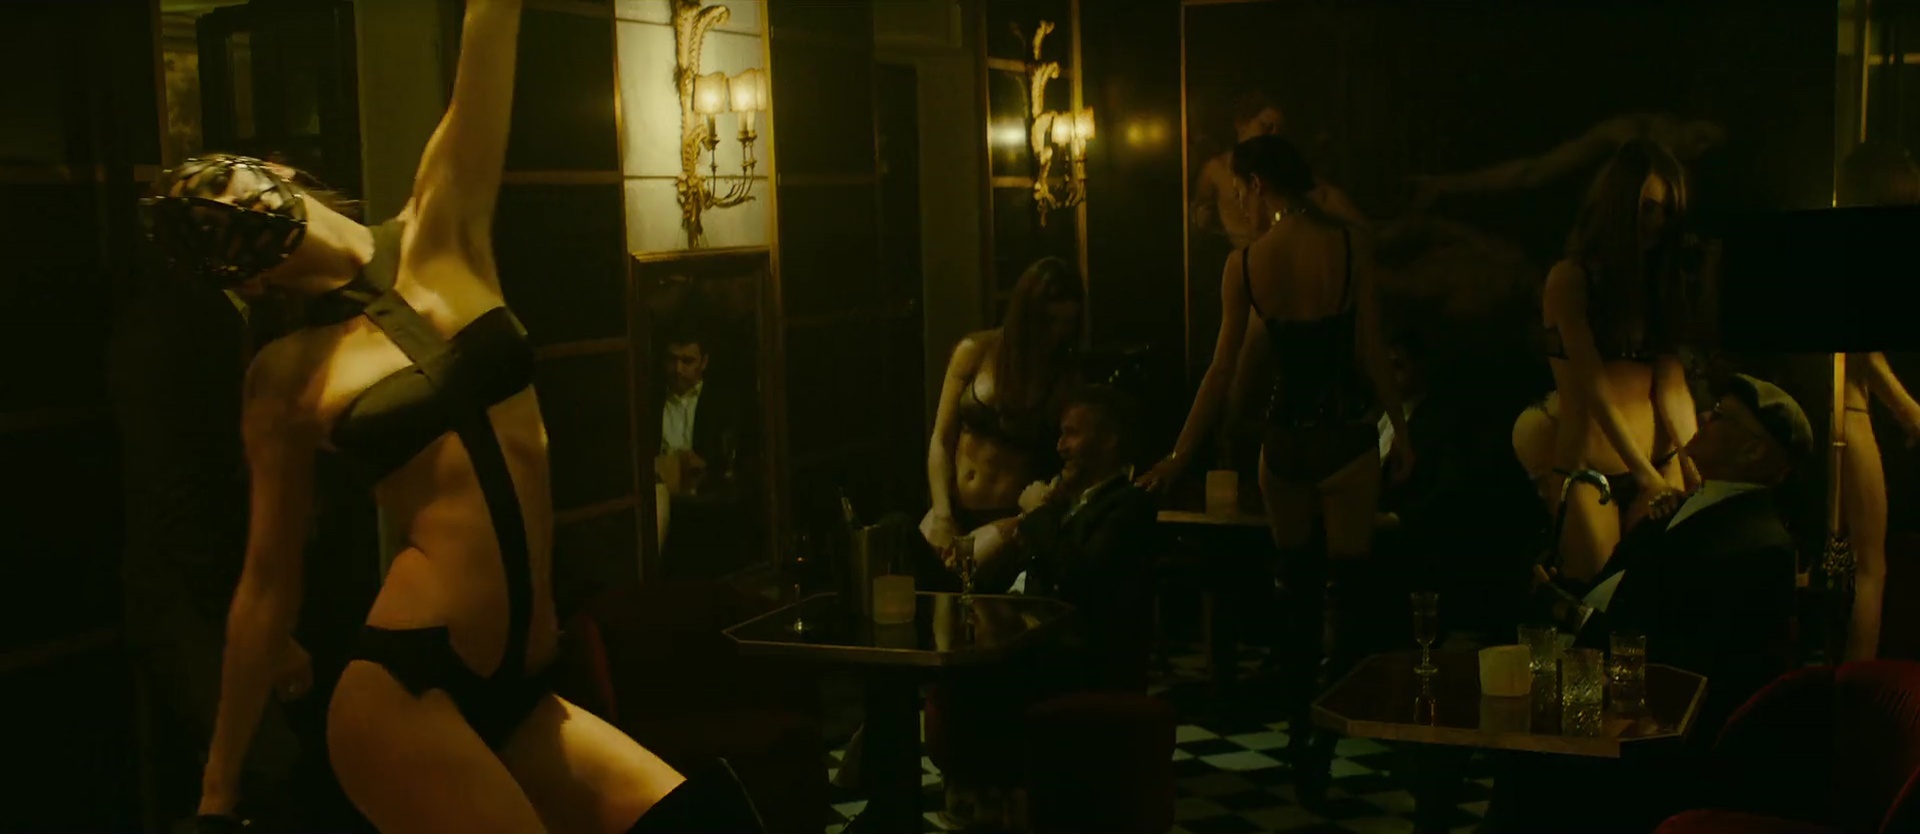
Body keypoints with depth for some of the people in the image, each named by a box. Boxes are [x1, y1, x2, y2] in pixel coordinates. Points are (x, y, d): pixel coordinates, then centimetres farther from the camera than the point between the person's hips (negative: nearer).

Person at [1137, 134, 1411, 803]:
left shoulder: (1244, 264, -5)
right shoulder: (1348, 246, -8)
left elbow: (1222, 373, -2)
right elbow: (1372, 354, -5)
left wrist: (1179, 458, 6)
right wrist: (1401, 433, 8)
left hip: (1285, 440, 2)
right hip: (1348, 438, -2)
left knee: (1298, 595, 17)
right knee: (1344, 593, 8)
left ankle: (1302, 736, 22)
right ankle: (1322, 749, 4)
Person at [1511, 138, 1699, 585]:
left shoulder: (1659, 280, 11)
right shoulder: (1571, 278, -8)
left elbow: (1671, 381, 1)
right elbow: (1594, 387, -16)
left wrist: (1695, 461, -12)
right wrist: (1646, 474, -23)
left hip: (1658, 461, 5)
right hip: (1587, 467, -5)